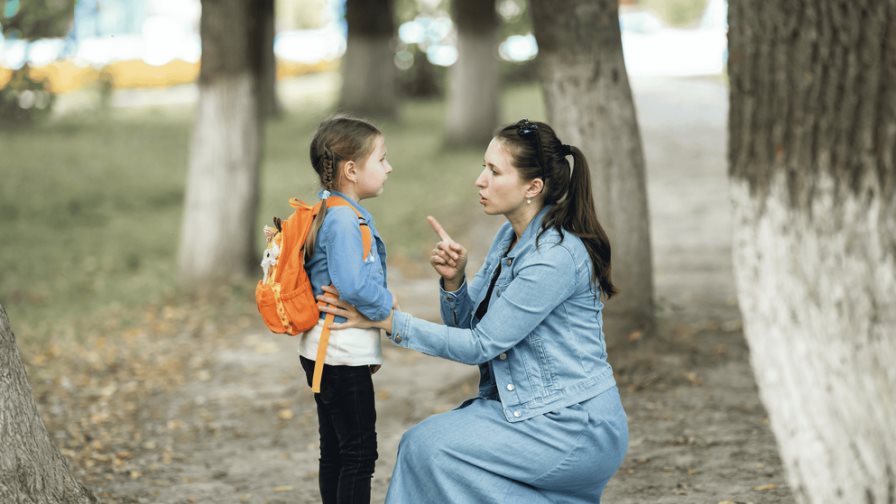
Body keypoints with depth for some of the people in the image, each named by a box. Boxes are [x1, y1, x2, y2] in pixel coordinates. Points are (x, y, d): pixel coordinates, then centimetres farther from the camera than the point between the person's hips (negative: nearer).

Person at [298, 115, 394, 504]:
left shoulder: (332, 212, 12)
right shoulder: (343, 220, -20)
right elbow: (353, 285, -29)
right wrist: (387, 306, -11)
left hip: (325, 351, 10)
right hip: (343, 353, -10)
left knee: (335, 450, 15)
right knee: (359, 451, -4)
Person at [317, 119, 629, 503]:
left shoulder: (555, 256, -21)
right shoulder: (512, 236, 7)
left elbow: (481, 345, -18)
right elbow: (467, 324, 10)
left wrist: (387, 321, -16)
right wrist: (453, 280, -11)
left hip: (576, 428, -9)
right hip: (527, 410, 9)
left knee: (431, 446, -15)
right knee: (421, 442, -3)